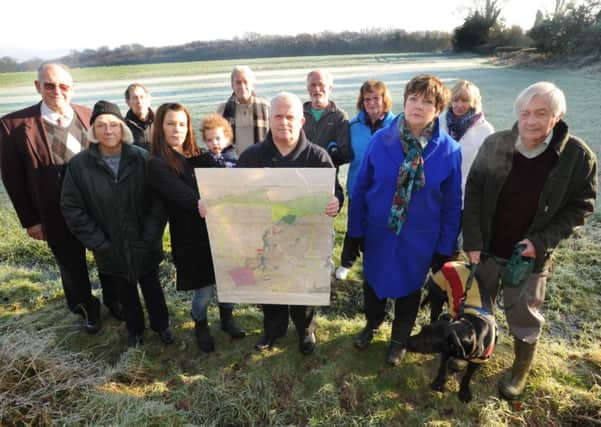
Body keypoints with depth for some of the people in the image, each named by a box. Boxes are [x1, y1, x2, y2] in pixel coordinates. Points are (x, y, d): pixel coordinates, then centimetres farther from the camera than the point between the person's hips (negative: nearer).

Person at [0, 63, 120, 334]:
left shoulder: (89, 116, -5)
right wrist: (30, 220, -5)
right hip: (58, 214, -1)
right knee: (72, 266, 17)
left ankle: (112, 299, 44)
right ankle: (87, 308, 42)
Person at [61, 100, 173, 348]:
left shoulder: (142, 158, -12)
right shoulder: (79, 164, -10)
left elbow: (158, 200, -11)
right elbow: (72, 209, -7)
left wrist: (150, 237, -14)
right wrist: (99, 243, -10)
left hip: (144, 245, -1)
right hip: (111, 249, 1)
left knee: (152, 288, 17)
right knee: (125, 292, 21)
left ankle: (161, 325, 41)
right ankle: (135, 329, 44)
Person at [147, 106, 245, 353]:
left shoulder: (199, 158, 11)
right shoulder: (158, 165, -8)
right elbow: (188, 199, -21)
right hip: (192, 238, -5)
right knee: (204, 290, 8)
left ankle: (227, 318, 41)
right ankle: (200, 326, 39)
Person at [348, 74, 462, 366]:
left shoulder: (449, 150, -13)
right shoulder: (380, 140, -12)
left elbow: (452, 204, -6)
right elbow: (360, 188, -5)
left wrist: (445, 247, -4)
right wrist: (356, 230, -3)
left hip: (419, 239, -1)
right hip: (378, 232, 1)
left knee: (408, 288, 20)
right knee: (373, 282, 21)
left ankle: (399, 340, 47)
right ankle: (372, 323, 53)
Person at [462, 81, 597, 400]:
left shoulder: (578, 156, -13)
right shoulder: (495, 144, -10)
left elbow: (579, 207, -5)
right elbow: (474, 193, -5)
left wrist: (542, 242, -17)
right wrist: (472, 241, -10)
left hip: (530, 255, -1)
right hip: (486, 248, 2)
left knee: (524, 317, 15)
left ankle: (520, 371, 41)